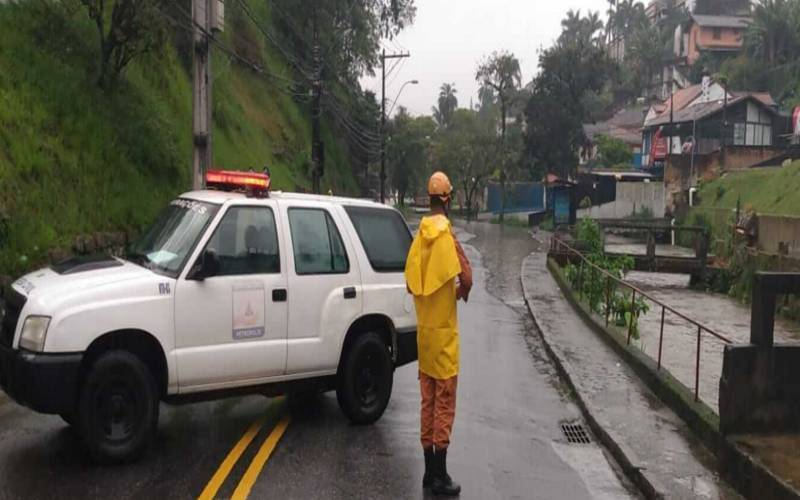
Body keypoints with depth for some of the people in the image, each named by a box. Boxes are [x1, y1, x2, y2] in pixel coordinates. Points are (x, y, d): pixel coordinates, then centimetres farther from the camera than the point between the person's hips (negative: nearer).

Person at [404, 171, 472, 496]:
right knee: (444, 403, 0)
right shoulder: (447, 234, -15)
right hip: (443, 330, -6)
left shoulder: (420, 235, 6)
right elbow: (467, 277, -24)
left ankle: (429, 471, 20)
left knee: (428, 401, 12)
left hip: (424, 329, 7)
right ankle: (440, 475, 5)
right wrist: (461, 293, -4)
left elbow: (410, 281, 11)